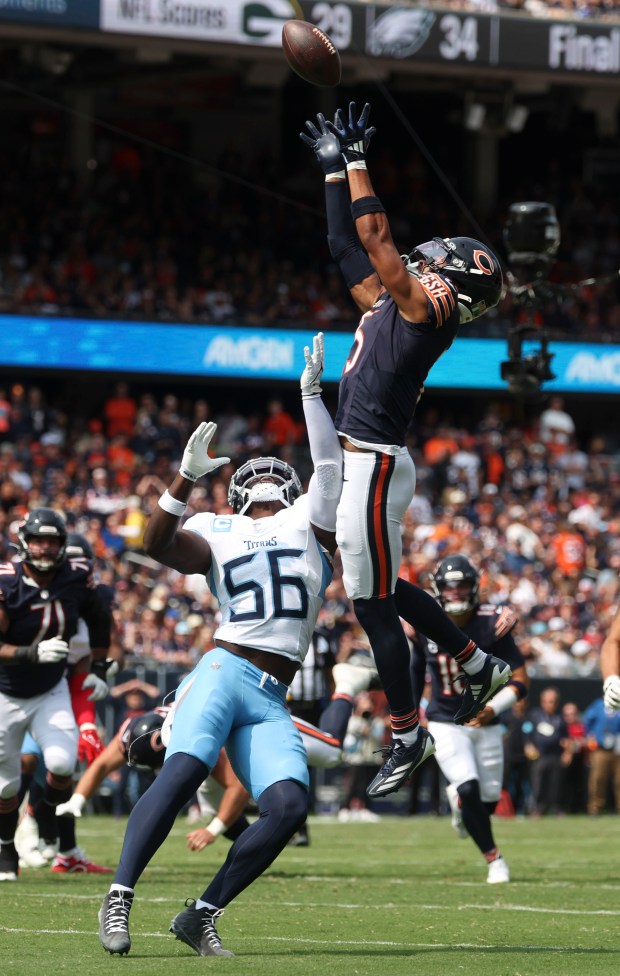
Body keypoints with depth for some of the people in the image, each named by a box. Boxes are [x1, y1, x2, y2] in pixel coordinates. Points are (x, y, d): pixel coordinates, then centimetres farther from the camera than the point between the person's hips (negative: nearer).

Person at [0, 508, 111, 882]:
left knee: (63, 764, -20)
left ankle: (49, 815, 12)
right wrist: (33, 653, -43)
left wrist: (99, 667, 12)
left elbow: (99, 620, 10)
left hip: (51, 692, 2)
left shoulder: (78, 577, -12)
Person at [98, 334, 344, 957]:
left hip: (270, 705, 3)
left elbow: (328, 468, 7)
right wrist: (187, 476, -12)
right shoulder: (214, 536, 13)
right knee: (183, 770, -28)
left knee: (289, 805, -17)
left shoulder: (307, 525, 19)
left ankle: (200, 916, -9)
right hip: (223, 672, -3)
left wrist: (311, 393, 6)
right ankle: (118, 898, -26)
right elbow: (156, 545, -4)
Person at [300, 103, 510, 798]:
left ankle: (407, 735, 5)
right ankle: (478, 666, 33)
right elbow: (347, 246, 21)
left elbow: (373, 237, -14)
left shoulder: (424, 313, -12)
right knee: (382, 590, 20)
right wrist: (334, 167, 20)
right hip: (358, 463, 10)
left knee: (372, 603, -3)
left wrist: (357, 162, -6)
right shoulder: (388, 308, 12)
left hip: (374, 466, -10)